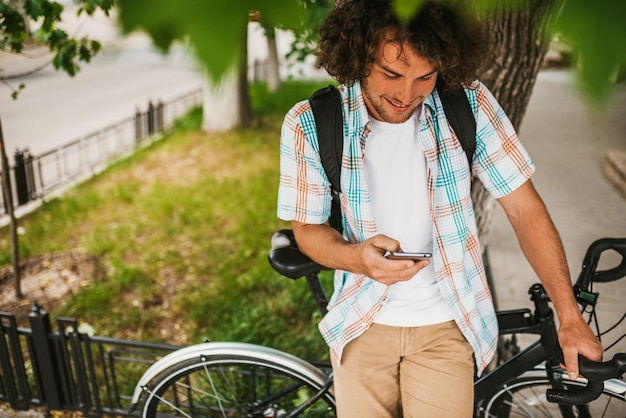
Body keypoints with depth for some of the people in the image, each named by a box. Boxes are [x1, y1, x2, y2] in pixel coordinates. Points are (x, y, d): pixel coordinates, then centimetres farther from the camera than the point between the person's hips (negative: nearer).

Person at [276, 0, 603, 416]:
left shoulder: (469, 104, -12)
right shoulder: (309, 125, -13)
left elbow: (525, 208, -6)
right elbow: (308, 228, -3)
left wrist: (570, 318, -6)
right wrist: (356, 256, -26)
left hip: (446, 325, 0)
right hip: (363, 323, 1)